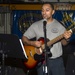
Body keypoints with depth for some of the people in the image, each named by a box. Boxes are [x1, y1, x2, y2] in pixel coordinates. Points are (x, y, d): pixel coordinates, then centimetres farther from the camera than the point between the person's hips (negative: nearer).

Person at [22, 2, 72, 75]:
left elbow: (64, 43, 2)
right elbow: (24, 38, 4)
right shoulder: (35, 25, 2)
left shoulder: (59, 25, 1)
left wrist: (65, 38, -20)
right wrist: (32, 43, -15)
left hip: (57, 60, 0)